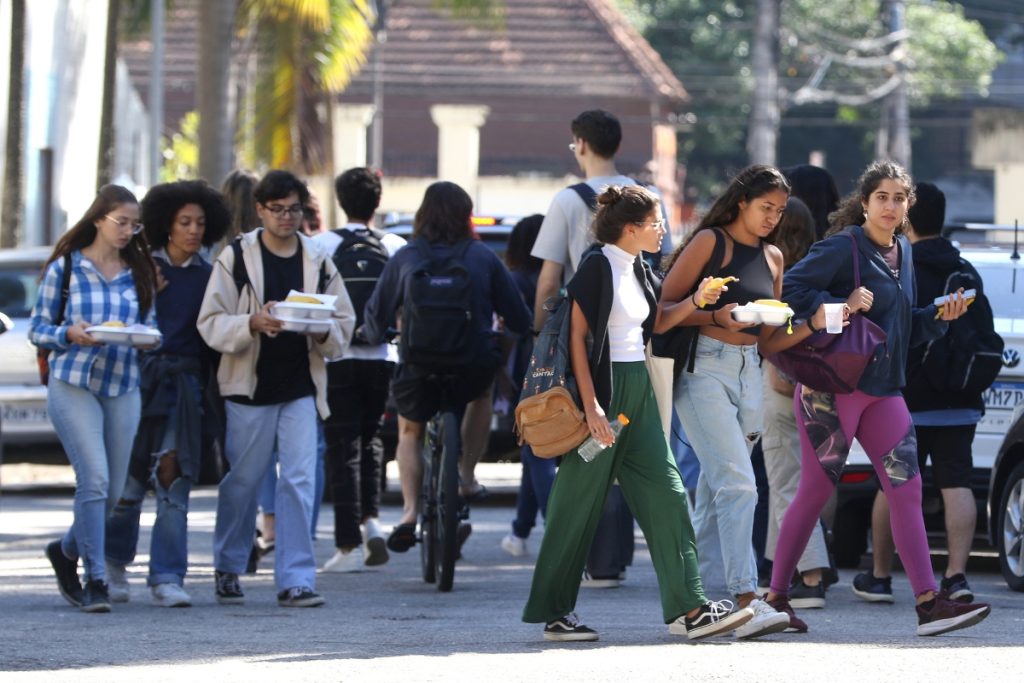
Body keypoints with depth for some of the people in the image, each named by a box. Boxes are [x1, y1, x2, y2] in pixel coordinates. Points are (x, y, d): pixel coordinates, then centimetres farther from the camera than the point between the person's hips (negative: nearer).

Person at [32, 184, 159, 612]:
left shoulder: (139, 273, 12)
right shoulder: (65, 267, 1)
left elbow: (151, 328, 15)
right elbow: (37, 330, 3)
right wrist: (70, 334, -17)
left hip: (123, 388, 4)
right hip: (73, 384, -4)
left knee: (113, 490, 6)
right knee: (94, 479, -15)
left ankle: (66, 551, 33)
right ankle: (95, 580, -10)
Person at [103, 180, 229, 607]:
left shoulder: (208, 276, 10)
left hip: (186, 381, 1)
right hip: (141, 375, -1)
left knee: (173, 477, -8)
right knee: (130, 478, 1)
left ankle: (167, 578, -7)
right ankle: (115, 564, 24)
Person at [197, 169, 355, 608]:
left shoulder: (318, 261, 9)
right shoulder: (236, 258, 0)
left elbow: (344, 325, 11)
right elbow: (212, 324, -6)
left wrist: (323, 332, -12)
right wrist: (253, 323, -24)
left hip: (302, 390, 2)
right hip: (249, 389, -2)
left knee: (300, 484, -7)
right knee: (242, 483, 8)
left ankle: (295, 579, -7)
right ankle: (228, 569, 26)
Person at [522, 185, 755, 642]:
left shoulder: (639, 270, 12)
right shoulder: (597, 266, -12)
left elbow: (655, 322, 25)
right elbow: (577, 337, -16)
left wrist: (696, 301, 7)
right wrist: (591, 406, -21)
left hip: (637, 388, 8)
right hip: (602, 386, -8)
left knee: (665, 493, 2)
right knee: (580, 502, -2)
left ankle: (688, 609, 1)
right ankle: (554, 613, 6)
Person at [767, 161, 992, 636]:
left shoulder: (902, 253, 15)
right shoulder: (843, 247, -8)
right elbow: (790, 289, -16)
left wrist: (940, 316, 4)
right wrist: (840, 306, -24)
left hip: (883, 390, 7)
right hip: (833, 386, -7)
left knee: (907, 490, -2)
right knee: (815, 490, -2)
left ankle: (929, 604, -5)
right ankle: (776, 595, 9)